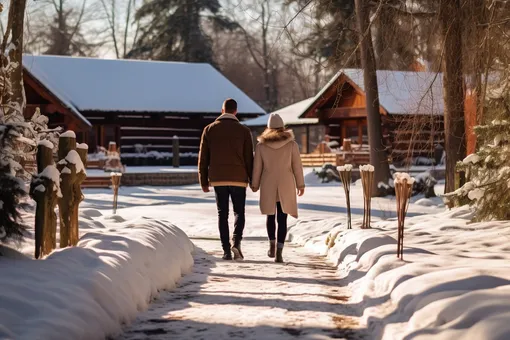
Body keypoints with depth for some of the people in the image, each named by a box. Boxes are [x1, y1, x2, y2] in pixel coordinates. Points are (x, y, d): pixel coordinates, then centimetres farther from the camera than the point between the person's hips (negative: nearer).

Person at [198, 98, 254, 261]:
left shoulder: (209, 129, 4)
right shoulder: (244, 131, 0)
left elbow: (203, 158, 4)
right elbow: (249, 158, 0)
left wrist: (203, 181, 9)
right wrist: (253, 180, 7)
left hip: (218, 179, 1)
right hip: (238, 178, -1)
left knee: (222, 214, 7)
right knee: (239, 212, 10)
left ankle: (226, 250, 2)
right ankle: (236, 242, -14)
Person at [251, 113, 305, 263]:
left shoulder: (261, 145, -1)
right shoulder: (291, 144, -3)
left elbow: (257, 167, 3)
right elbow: (297, 166, 0)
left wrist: (255, 184, 14)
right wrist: (300, 184, 9)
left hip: (268, 185, 1)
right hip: (286, 185, -1)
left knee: (271, 215, 20)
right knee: (282, 218, -1)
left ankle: (272, 245, 25)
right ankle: (279, 252, -8)